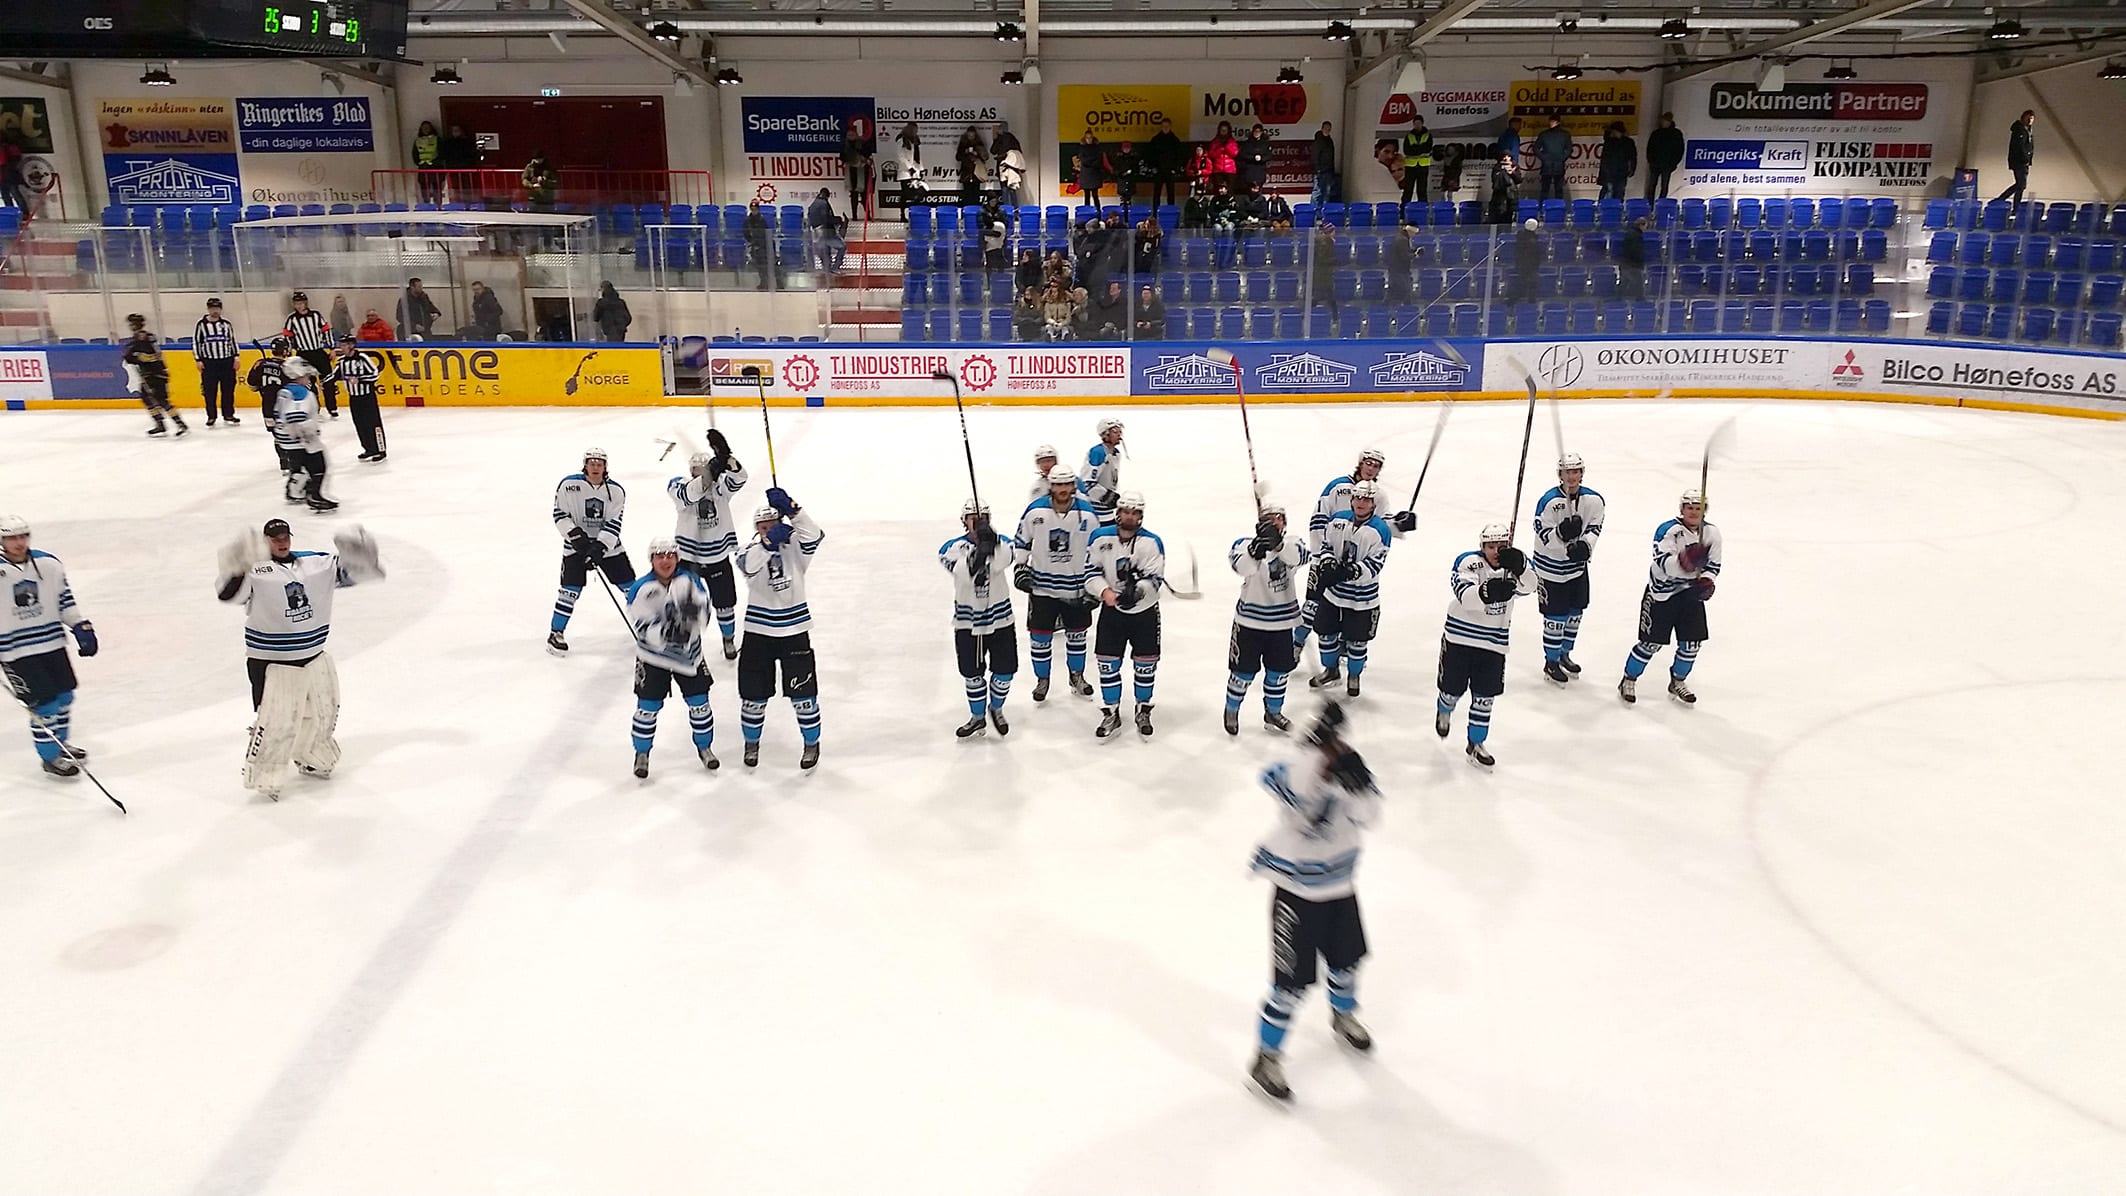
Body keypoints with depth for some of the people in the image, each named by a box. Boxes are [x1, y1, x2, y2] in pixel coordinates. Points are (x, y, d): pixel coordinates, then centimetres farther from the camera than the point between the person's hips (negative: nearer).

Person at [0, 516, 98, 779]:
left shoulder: (49, 564, 1)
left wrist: (82, 627, 5)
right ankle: (49, 757, 9)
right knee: (44, 704, -6)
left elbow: (65, 599, 12)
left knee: (64, 696, 14)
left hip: (52, 643, 5)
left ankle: (60, 742, 35)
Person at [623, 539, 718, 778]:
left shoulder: (690, 581, -7)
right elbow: (642, 628, -20)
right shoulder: (640, 588, -15)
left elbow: (703, 613, -14)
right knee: (648, 706, 2)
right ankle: (642, 753, 22)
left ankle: (704, 747, 30)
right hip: (653, 656, -2)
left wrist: (692, 611, -37)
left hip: (688, 653, 3)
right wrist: (665, 632, -37)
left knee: (699, 702, 8)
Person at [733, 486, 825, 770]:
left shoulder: (795, 547, -4)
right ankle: (752, 742, 33)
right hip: (758, 632, 1)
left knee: (803, 694, 5)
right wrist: (769, 542, -45)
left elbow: (813, 535, -25)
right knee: (754, 694, 10)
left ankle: (812, 743, 25)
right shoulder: (751, 550, -4)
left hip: (794, 631, -1)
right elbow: (747, 564, -28)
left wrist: (791, 509, -38)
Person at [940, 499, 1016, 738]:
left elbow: (998, 564, -31)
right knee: (972, 673, 9)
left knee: (1004, 670, 6)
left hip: (1000, 617, 0)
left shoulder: (1000, 542, -8)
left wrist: (989, 544, -51)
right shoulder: (952, 548, -9)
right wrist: (978, 551, -45)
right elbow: (966, 574, -27)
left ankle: (996, 709, 34)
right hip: (967, 620, 0)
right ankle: (977, 717, 30)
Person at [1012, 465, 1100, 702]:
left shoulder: (1087, 514, -8)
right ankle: (1042, 680, 24)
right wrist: (1019, 568, -4)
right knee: (1040, 637, 5)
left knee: (1076, 635, 15)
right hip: (1042, 587, -1)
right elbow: (1021, 542, 5)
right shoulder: (1035, 511, -9)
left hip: (1076, 589, 1)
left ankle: (1077, 676, 35)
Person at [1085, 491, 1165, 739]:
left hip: (1145, 611, -1)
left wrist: (1138, 589, -34)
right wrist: (1104, 590, -22)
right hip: (1112, 610, 1)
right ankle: (1111, 714, 17)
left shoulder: (1152, 542, -11)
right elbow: (1091, 571, -5)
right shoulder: (1100, 538, -8)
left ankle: (1143, 711, 28)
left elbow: (1155, 578, -15)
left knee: (1145, 663, 7)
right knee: (1108, 662, 2)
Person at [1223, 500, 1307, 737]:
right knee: (1243, 671, 9)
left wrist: (1278, 544, -50)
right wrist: (1255, 551, -57)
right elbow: (1241, 565, -34)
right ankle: (1231, 710, 32)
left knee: (1278, 671, 18)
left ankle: (1273, 712, 39)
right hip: (1250, 621, -3)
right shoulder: (1245, 544, -12)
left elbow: (1299, 557, -29)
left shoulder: (1292, 544, -4)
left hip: (1284, 622, 3)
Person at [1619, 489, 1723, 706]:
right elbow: (1665, 565, -34)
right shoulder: (1668, 531, -22)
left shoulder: (1712, 533, -5)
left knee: (1691, 643, 5)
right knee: (1651, 642, -2)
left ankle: (1677, 682, 28)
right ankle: (1629, 680, 16)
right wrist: (1686, 560, -52)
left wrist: (1706, 582, -15)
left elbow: (1713, 564, 5)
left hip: (1690, 591, 5)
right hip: (1661, 592, -5)